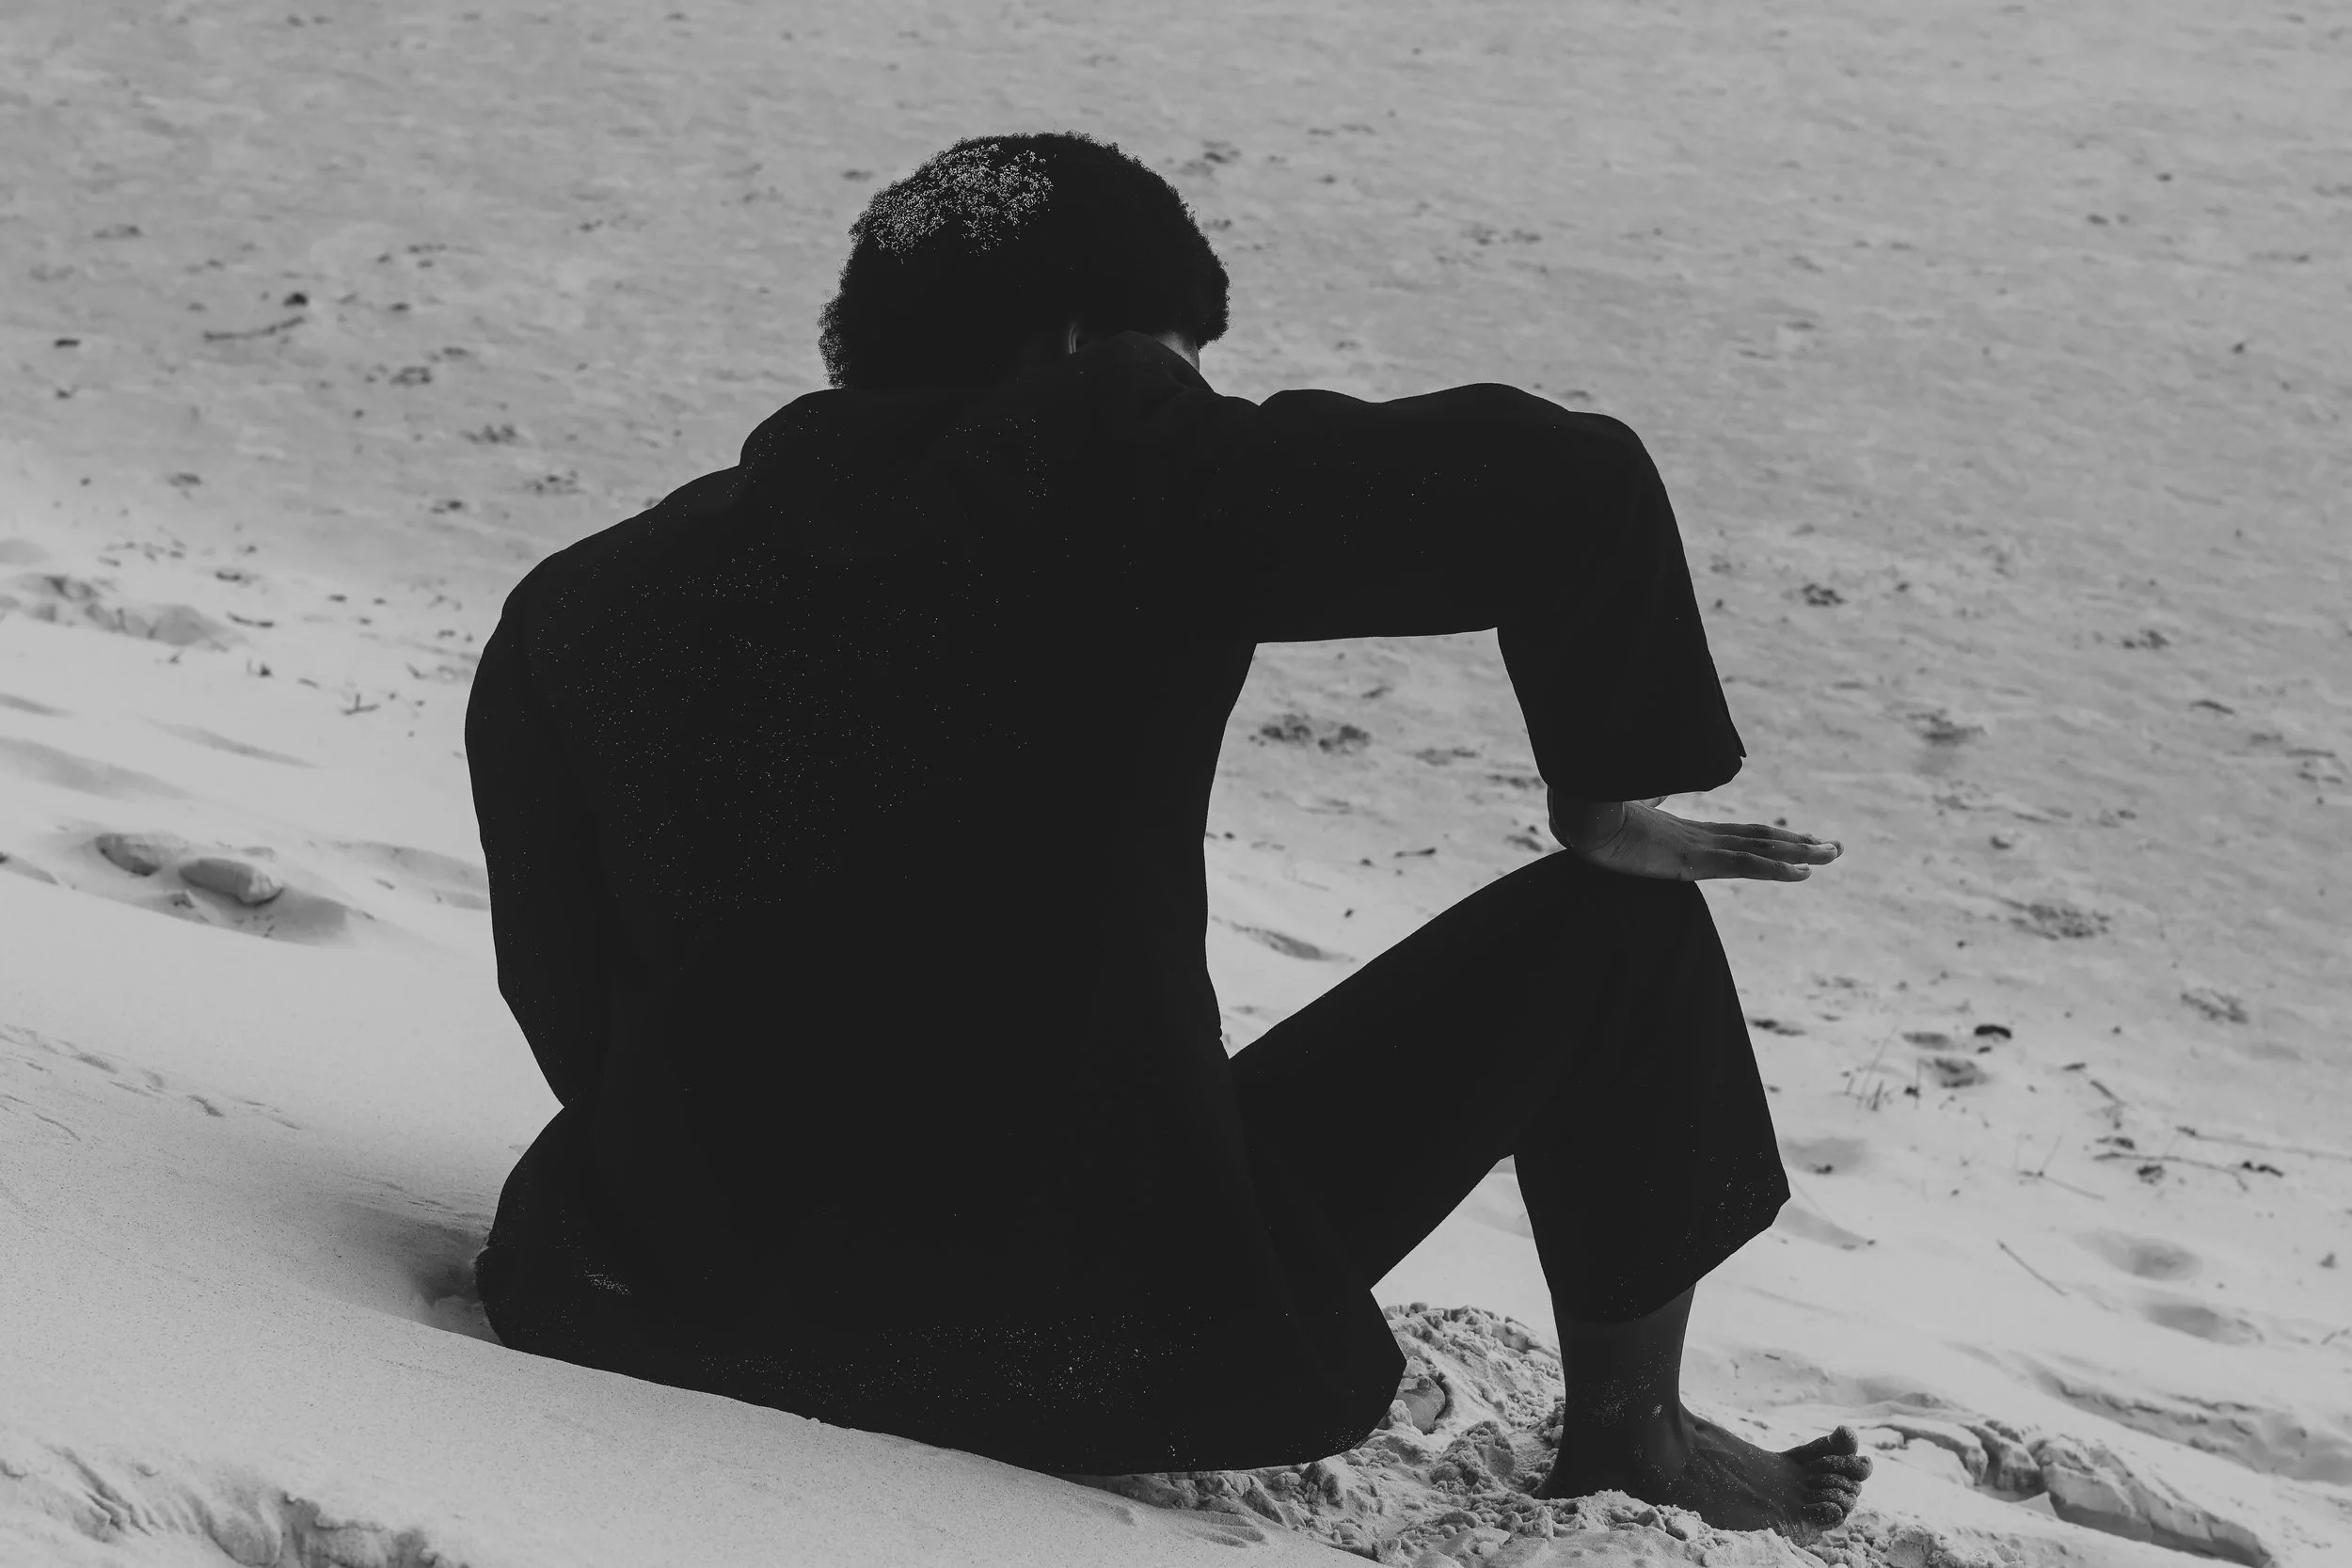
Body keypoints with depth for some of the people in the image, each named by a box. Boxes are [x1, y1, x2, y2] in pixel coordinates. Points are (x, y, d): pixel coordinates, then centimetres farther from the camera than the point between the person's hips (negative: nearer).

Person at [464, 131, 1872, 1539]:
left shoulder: (580, 602, 4)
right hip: (1106, 1348, -5)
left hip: (667, 1321, 5)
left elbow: (572, 1019, 8)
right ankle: (1633, 1438, 33)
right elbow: (1569, 478, -12)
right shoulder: (1108, 473, -9)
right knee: (1613, 926, 14)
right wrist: (1608, 794, 3)